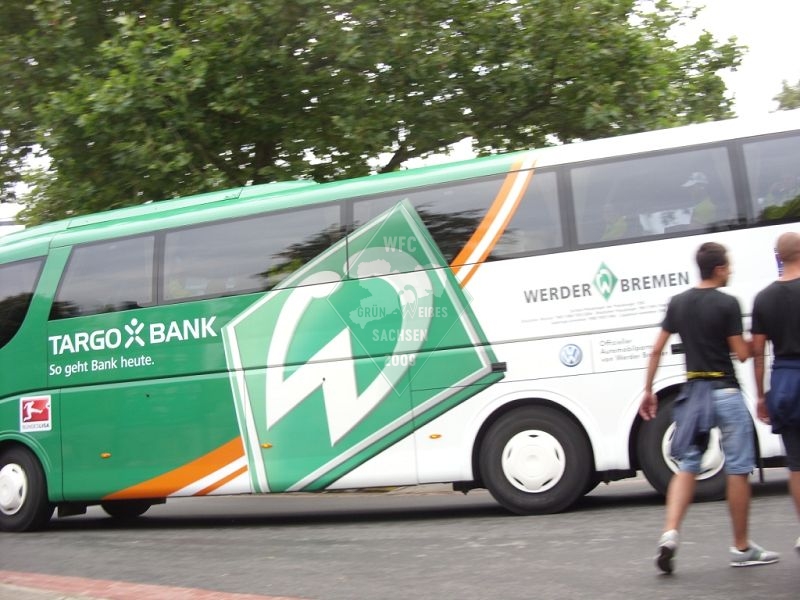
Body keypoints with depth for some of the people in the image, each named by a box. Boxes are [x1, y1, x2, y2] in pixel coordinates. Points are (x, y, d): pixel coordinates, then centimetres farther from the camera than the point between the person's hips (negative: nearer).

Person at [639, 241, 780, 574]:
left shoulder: (678, 303, 6)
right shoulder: (727, 304, -11)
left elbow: (656, 351, 6)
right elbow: (742, 353, -11)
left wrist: (648, 390, 13)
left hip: (693, 391, 5)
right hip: (725, 392, -5)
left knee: (687, 465, 10)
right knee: (738, 468, 5)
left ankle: (670, 533, -9)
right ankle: (741, 548, 13)